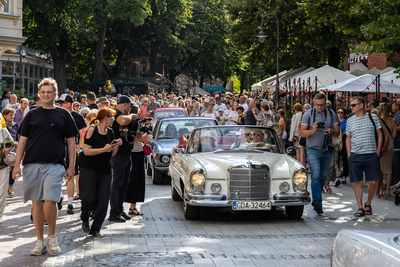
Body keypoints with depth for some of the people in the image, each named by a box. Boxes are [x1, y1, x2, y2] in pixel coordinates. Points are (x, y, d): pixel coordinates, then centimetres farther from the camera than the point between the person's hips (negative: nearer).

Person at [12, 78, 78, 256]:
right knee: (36, 202, 4)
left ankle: (52, 236, 10)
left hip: (54, 165, -2)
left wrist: (71, 167, 2)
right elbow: (22, 141, 10)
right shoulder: (32, 115, 11)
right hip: (32, 164, 2)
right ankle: (40, 242, 13)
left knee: (50, 202, -12)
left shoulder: (64, 115, 8)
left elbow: (71, 142, 9)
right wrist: (17, 165, 2)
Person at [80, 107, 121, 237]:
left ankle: (96, 229, 5)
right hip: (89, 170, -6)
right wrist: (103, 149, -20)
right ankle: (85, 219, 18)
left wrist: (116, 146, -2)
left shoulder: (110, 132, 12)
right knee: (90, 198, -12)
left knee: (103, 201, -3)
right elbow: (86, 151, -14)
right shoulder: (92, 130, -7)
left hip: (105, 171, 6)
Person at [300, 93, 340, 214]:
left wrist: (332, 131, -18)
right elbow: (302, 133, -3)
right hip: (313, 149, -3)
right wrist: (312, 131, -22)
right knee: (316, 175, -15)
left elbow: (338, 132, 5)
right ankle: (317, 201, -19)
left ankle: (315, 199, 24)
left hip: (327, 150, 3)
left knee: (323, 176, 9)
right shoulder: (308, 114, 1)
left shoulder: (331, 114, 7)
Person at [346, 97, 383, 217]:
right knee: (358, 182, -2)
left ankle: (368, 204, 21)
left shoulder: (373, 117, 3)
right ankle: (360, 208, 4)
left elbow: (379, 134, 8)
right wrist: (349, 154, 5)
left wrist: (378, 151, 0)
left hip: (371, 155, -1)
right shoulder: (350, 120, 9)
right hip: (355, 156, 1)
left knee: (373, 181, 0)